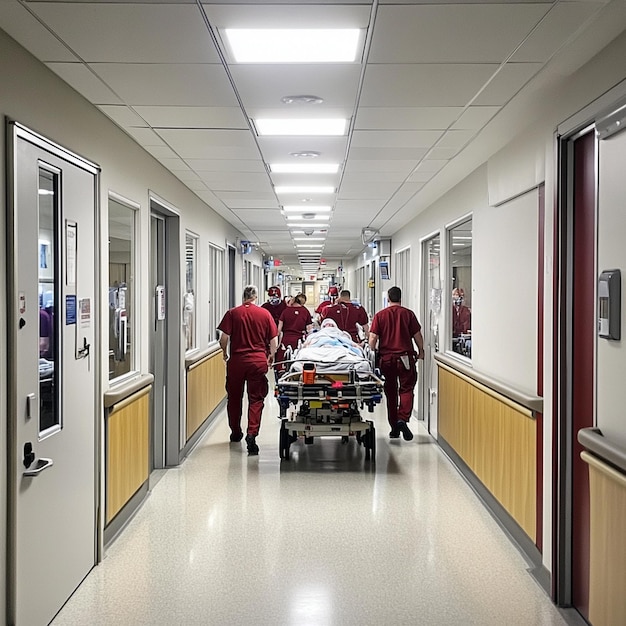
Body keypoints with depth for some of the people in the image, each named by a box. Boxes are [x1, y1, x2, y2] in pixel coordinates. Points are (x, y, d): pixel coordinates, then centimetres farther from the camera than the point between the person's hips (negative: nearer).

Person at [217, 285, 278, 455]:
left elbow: (224, 337, -7)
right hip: (258, 361, 0)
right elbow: (274, 339, 1)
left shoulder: (232, 313, -2)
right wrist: (271, 355, 18)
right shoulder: (265, 313, 1)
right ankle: (252, 433, -13)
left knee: (234, 397, 17)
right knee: (256, 399, 3)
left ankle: (236, 432, 30)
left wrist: (225, 352, 12)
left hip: (236, 360, 0)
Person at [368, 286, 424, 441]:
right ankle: (403, 419, -19)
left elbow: (373, 337, -5)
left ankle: (394, 428, 17)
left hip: (386, 358, 2)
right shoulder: (408, 314, -1)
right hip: (405, 357, -2)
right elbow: (417, 335, 2)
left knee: (390, 392, 11)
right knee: (406, 389, 3)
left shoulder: (380, 315, 0)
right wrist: (421, 351, 17)